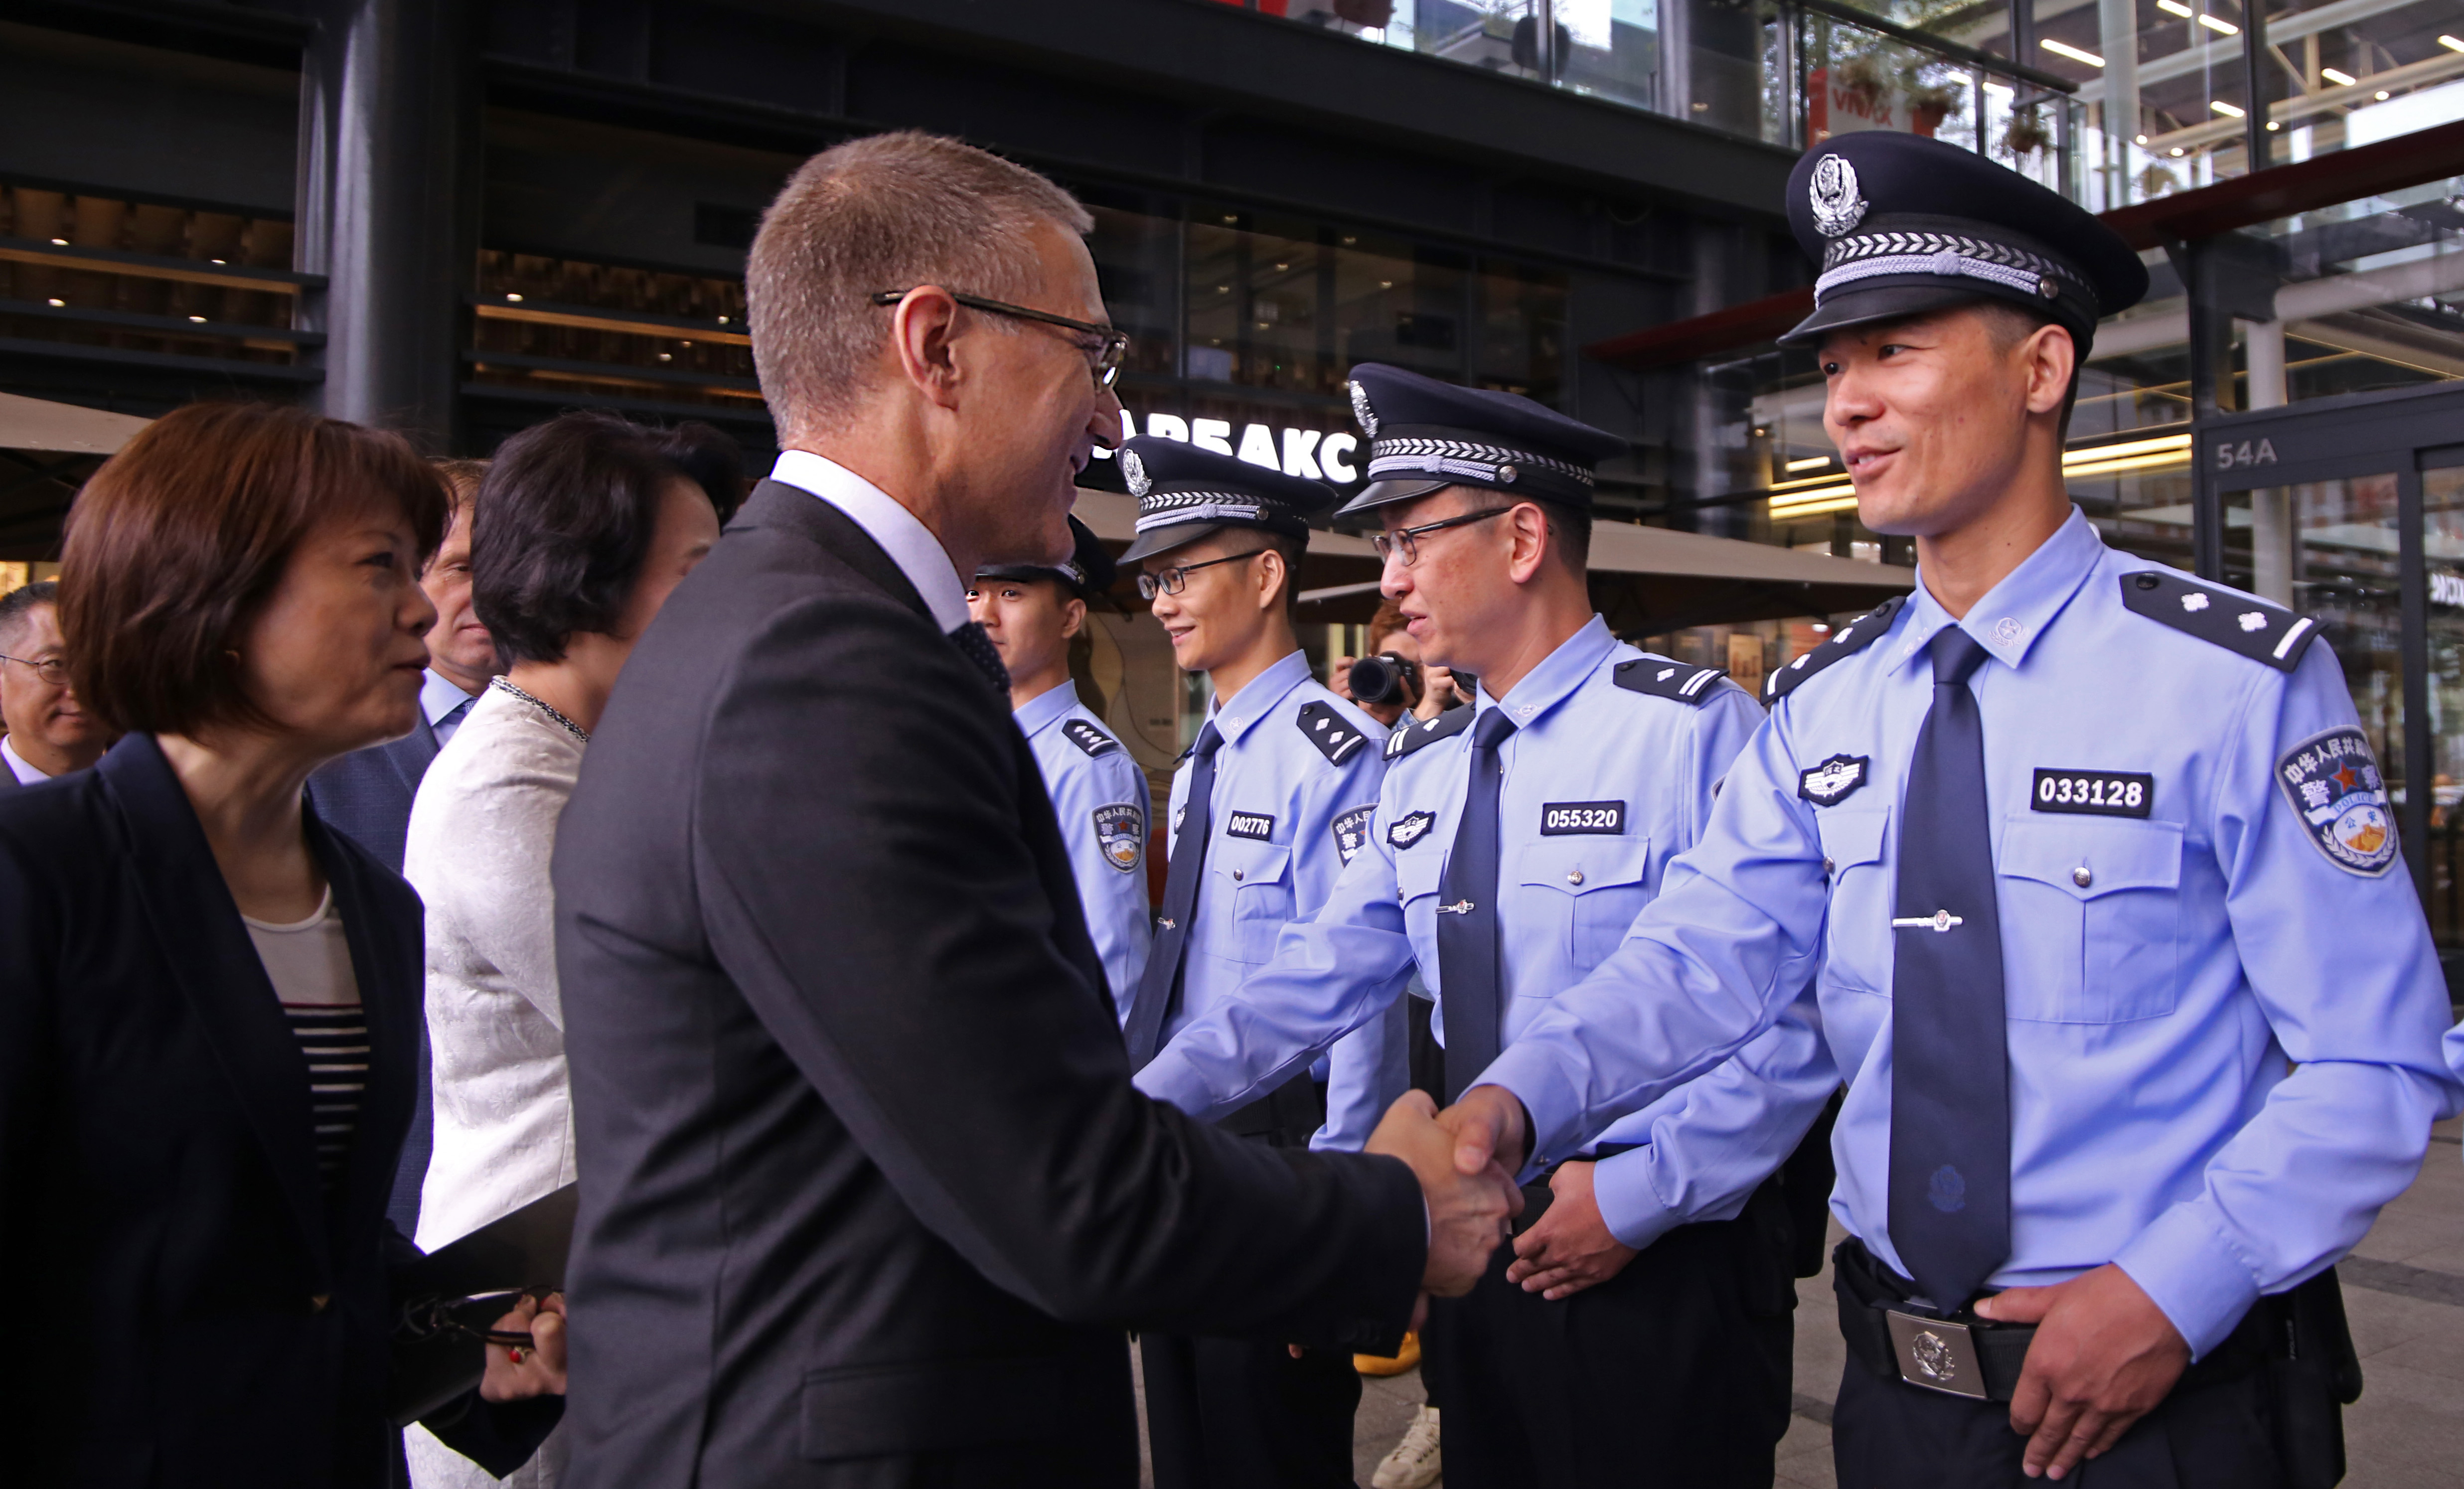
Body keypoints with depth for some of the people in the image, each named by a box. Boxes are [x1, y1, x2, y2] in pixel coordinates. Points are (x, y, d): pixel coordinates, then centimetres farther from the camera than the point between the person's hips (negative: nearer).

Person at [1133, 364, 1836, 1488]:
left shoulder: (1693, 729, -13)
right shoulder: (1422, 770, 8)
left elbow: (1804, 1015, -17)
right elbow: (1323, 973, 6)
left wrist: (1638, 1196, -17)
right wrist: (1143, 1108, -2)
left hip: (1663, 1258, -6)